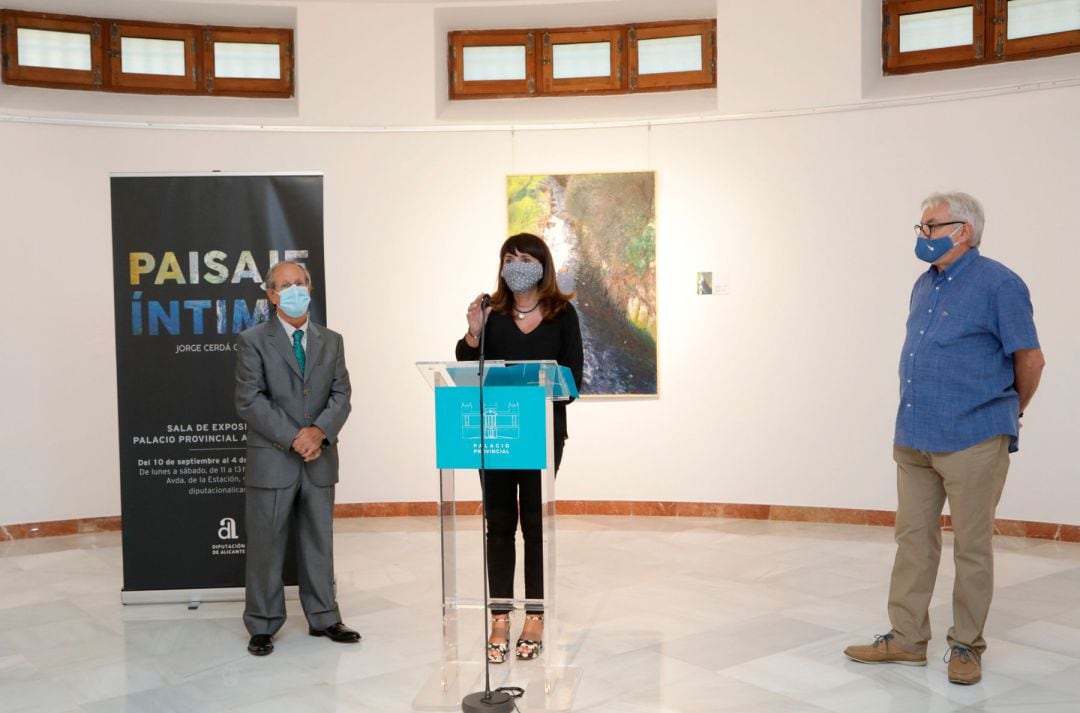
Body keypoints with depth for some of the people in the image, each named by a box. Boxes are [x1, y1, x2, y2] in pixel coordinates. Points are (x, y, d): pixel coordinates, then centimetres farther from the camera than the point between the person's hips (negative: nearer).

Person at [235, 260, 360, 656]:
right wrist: (293, 438, -16)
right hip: (272, 460, -3)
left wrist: (319, 431, -14)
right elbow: (249, 401, -9)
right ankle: (263, 626, 16)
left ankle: (323, 618, 24)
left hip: (320, 460, 4)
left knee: (319, 542, 12)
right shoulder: (253, 341, -2)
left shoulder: (331, 341, 11)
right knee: (265, 546, 4)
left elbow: (341, 396, 4)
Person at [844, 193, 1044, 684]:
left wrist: (1012, 411, 9)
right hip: (914, 438, 7)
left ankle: (966, 645, 18)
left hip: (972, 441, -7)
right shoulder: (924, 285, 13)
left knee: (972, 547, 5)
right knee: (913, 538, 11)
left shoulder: (998, 285, -9)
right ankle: (907, 639, 21)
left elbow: (1030, 357, -4)